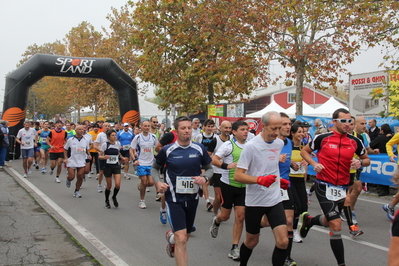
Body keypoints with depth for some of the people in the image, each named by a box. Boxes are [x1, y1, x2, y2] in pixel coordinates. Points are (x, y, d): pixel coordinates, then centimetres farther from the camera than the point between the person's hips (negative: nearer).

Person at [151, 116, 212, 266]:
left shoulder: (200, 149, -4)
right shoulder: (167, 150, -9)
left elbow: (209, 168, 8)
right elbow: (155, 168, 7)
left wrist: (205, 178, -13)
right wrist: (157, 182, -11)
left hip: (193, 198, 4)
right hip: (174, 199, -3)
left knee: (185, 237, 21)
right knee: (181, 239, -15)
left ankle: (171, 236, 55)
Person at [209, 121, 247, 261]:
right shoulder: (228, 144, -12)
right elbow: (213, 160, -16)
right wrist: (227, 165, -30)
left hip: (243, 186, 4)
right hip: (228, 184, -4)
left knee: (240, 216, -1)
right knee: (225, 215, 8)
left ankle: (235, 248, 10)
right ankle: (216, 221, 45)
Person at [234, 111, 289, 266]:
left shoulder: (280, 143, 2)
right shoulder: (251, 146, -17)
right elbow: (238, 176, -18)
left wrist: (279, 180, 10)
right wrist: (260, 179, -31)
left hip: (275, 200, 4)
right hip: (254, 201, -4)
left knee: (283, 241, -8)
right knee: (252, 241, 12)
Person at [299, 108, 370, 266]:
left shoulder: (355, 142, 0)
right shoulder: (323, 138, -9)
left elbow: (366, 160, 13)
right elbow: (304, 151, 5)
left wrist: (360, 162, -10)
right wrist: (314, 164, -13)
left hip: (343, 187, 5)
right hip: (324, 186, -5)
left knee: (329, 222, 20)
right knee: (336, 225, -11)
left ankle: (308, 220, 53)